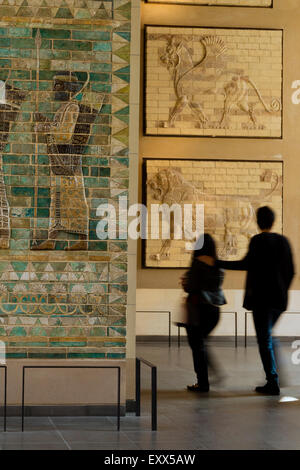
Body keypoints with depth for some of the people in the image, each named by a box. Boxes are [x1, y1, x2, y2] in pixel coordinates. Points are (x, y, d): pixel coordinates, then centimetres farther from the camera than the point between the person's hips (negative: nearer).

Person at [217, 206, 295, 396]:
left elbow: (247, 264, -17)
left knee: (265, 339, -2)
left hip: (262, 297, -6)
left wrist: (219, 263, -12)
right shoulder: (283, 241, 9)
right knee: (267, 336, 20)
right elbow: (290, 271, 11)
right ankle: (273, 378, 16)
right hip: (279, 298, 6)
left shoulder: (258, 240, -9)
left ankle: (273, 383, -4)